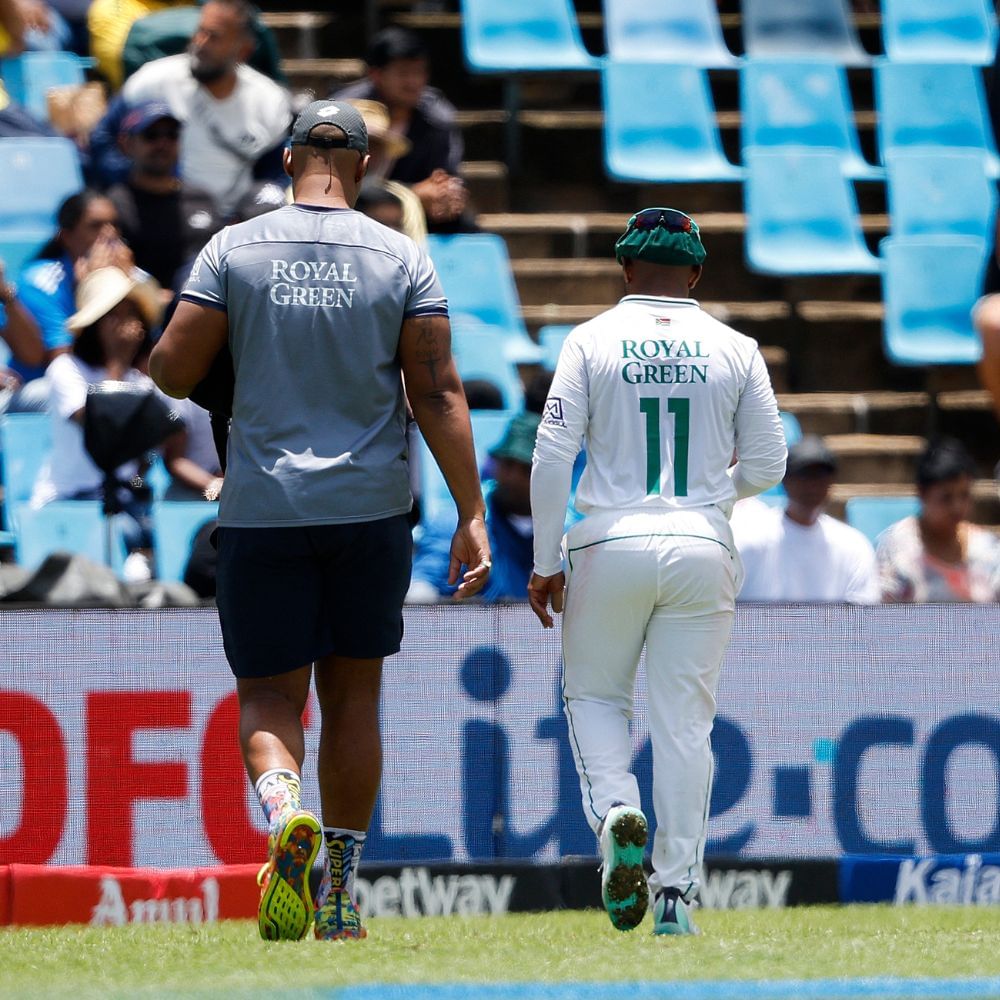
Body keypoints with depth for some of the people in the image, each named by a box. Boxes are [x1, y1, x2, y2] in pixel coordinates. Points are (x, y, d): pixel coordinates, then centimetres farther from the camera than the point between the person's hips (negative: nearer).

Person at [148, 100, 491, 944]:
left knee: (270, 692, 5)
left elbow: (173, 372, -5)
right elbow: (438, 393, -5)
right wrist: (471, 516, -5)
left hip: (263, 511, -1)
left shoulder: (234, 250, -1)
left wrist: (151, 358, 20)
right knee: (353, 695, 12)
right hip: (372, 507, 1)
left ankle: (283, 804, -27)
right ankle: (341, 897, 13)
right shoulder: (402, 259, 0)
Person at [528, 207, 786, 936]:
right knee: (686, 721, 5)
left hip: (611, 545, -1)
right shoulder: (736, 350, 4)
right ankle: (676, 895, 1)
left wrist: (546, 562, 0)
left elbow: (552, 457, -5)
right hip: (702, 548, 1)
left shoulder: (593, 341, 0)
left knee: (593, 692, 17)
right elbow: (767, 466, 6)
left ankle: (617, 810, -12)